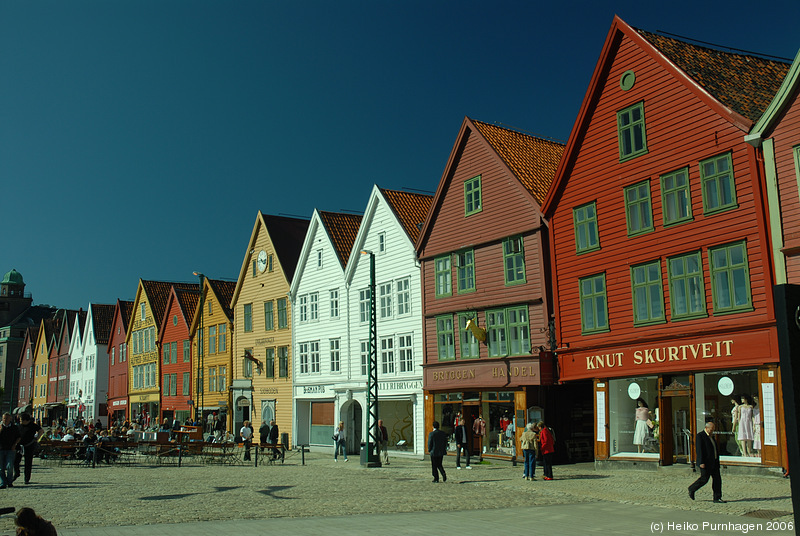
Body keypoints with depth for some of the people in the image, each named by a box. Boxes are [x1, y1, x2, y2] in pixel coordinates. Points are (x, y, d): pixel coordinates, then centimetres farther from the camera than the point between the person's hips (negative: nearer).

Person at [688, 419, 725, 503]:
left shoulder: (711, 436, 16)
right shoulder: (700, 436, -11)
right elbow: (699, 449, -17)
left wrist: (717, 461, 21)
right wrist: (701, 462, -22)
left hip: (714, 462, 8)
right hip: (705, 462, -8)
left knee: (717, 478, 3)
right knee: (704, 479, -3)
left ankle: (717, 498, 7)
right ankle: (691, 489, 17)